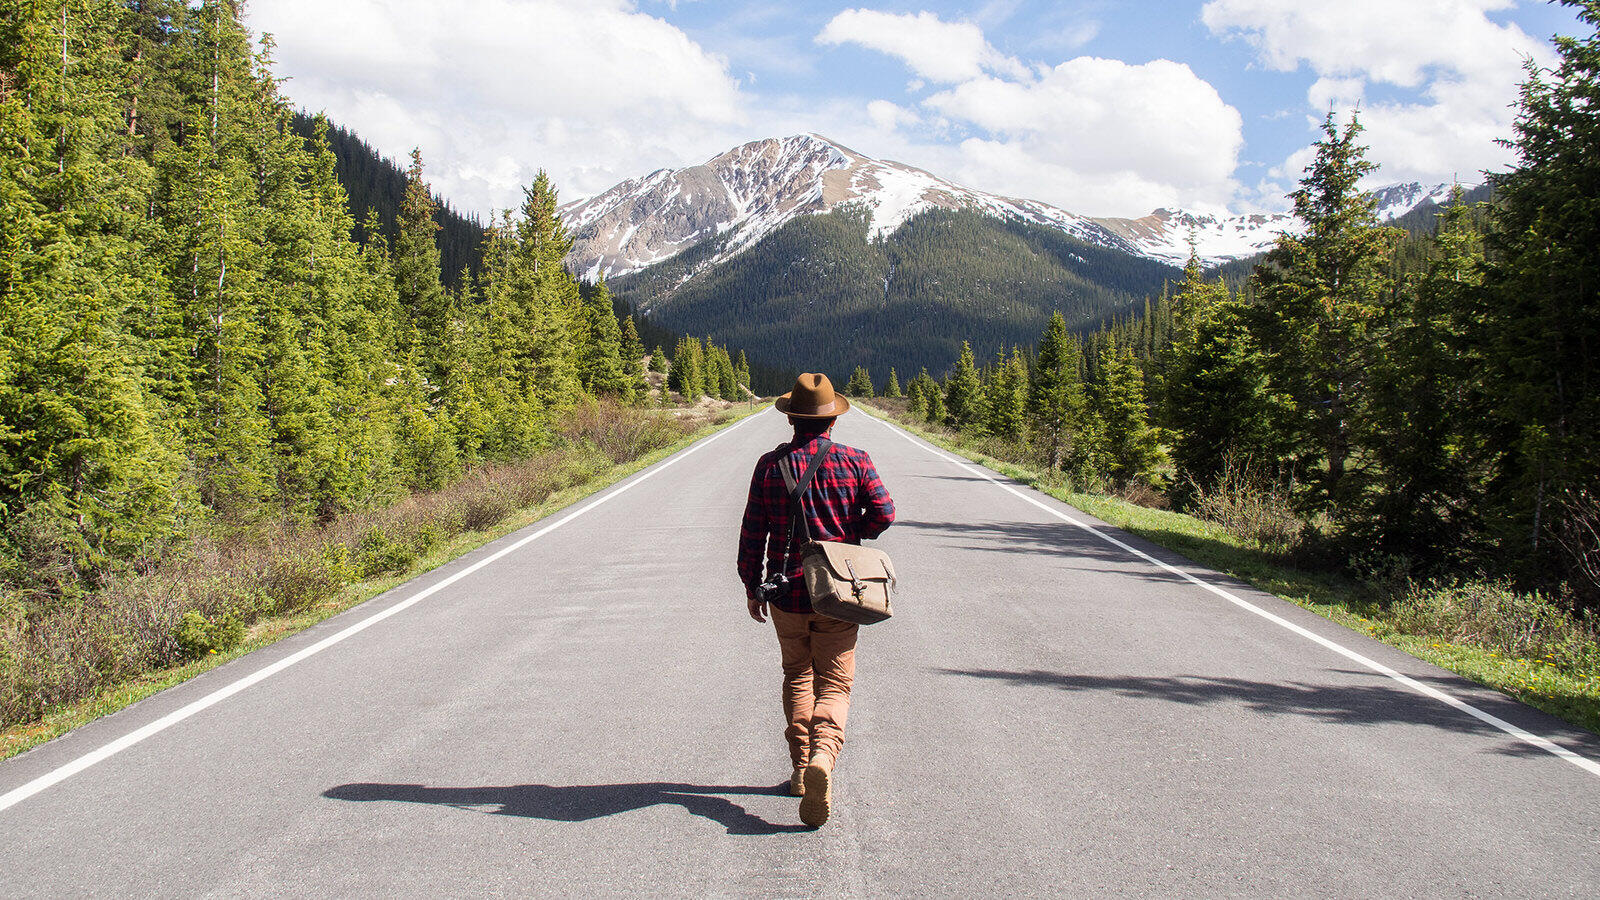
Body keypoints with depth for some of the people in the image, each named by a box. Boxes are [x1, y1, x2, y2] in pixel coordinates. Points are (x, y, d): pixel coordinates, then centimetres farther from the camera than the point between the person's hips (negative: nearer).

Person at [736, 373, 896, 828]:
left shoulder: (770, 464, -1)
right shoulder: (855, 461, -3)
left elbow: (753, 530, 0)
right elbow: (883, 513, -10)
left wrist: (751, 586, 8)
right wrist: (848, 536, 9)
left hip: (787, 593, 1)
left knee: (797, 676, 20)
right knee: (834, 684, 1)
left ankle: (801, 769, 20)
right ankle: (822, 754, -25)